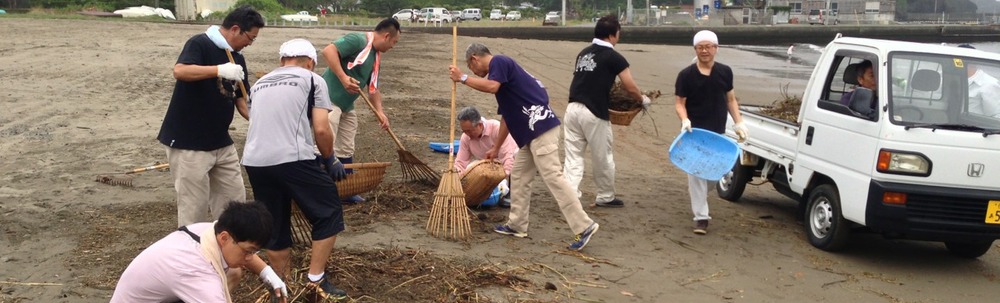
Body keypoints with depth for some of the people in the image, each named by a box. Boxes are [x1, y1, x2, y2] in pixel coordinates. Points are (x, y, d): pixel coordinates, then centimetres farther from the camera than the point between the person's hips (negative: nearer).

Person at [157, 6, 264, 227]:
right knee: (194, 206, -3)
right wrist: (220, 70, -36)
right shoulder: (200, 44, -12)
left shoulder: (237, 59, 11)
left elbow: (242, 98, 14)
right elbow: (179, 71, -29)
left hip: (221, 143, 8)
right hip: (188, 143, -8)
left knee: (235, 201, 11)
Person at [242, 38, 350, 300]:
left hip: (254, 162, 6)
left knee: (274, 227, 18)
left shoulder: (260, 83, 27)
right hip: (293, 160, -6)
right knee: (329, 214, 10)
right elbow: (321, 130, 0)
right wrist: (330, 160, 17)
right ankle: (316, 280, 8)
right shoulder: (312, 80, 10)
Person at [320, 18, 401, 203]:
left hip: (346, 105, 10)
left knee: (346, 150, 14)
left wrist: (380, 112, 6)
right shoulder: (358, 40, -14)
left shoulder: (376, 56, 14)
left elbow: (373, 89, 19)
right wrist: (343, 78, -29)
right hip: (329, 99, -10)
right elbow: (328, 51, -26)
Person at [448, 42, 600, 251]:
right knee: (519, 176, 16)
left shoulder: (499, 61, -2)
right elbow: (507, 116, 31)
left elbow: (492, 86, -24)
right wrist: (496, 148, 36)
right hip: (531, 132, 10)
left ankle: (584, 226, -13)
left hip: (540, 127, -10)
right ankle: (517, 225, 23)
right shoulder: (500, 69, 26)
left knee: (552, 177, -13)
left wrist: (462, 78, -12)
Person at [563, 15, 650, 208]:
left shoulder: (583, 53, 14)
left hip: (573, 109, 6)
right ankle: (606, 197, 26)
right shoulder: (614, 58, -4)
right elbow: (631, 89, -2)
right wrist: (642, 100, 18)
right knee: (603, 158, 12)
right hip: (594, 114, -6)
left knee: (573, 157, 6)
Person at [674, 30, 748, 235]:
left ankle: (698, 196, 42)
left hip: (718, 132, 3)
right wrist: (685, 120, -21)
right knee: (697, 173, -5)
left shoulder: (725, 72, 3)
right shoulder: (686, 75, -6)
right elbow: (680, 103, -3)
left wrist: (739, 122, 2)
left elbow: (730, 99, 11)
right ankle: (701, 217, 0)